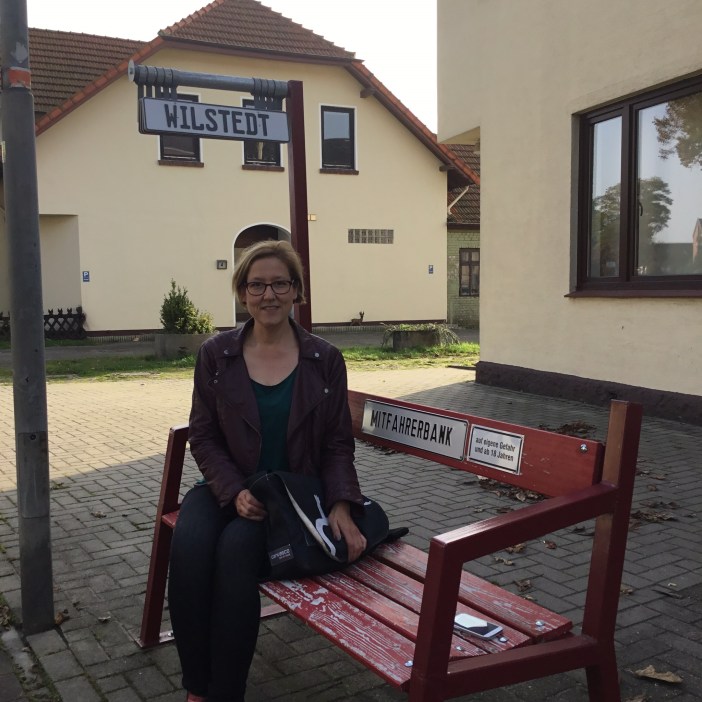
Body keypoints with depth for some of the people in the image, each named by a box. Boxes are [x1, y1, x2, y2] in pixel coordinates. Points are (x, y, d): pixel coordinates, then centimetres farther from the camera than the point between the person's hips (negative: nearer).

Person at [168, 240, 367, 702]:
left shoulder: (325, 360, 0)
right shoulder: (216, 355, 2)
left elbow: (338, 444, 2)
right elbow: (203, 436, 2)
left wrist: (340, 505, -15)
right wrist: (234, 491, -15)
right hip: (228, 487, 2)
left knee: (236, 547, -31)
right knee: (189, 544, -29)